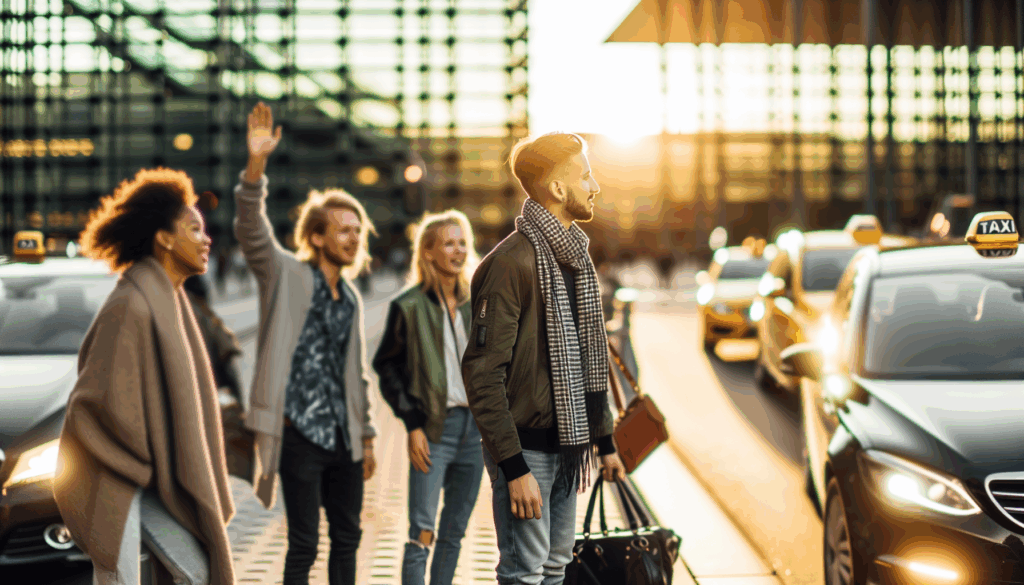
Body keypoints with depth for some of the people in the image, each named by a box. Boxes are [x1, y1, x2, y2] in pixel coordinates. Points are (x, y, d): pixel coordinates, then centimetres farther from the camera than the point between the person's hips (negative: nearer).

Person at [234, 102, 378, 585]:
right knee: (304, 545, -3)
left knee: (347, 537, 13)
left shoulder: (351, 297, 15)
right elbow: (251, 230, -20)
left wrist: (367, 436, 18)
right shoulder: (286, 275, -3)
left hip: (343, 436, 6)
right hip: (300, 433, -6)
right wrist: (256, 164, -34)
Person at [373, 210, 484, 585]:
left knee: (454, 533, 10)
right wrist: (413, 425, -11)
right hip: (433, 428, -5)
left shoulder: (474, 304, 11)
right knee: (422, 533, -8)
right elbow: (387, 367, -4)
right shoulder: (409, 306, -4)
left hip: (474, 427, 5)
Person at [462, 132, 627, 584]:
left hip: (567, 445, 8)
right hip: (527, 448, -8)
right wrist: (514, 467, -21)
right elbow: (483, 373, -19)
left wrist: (604, 440, 17)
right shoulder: (512, 262, -16)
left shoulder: (576, 260, 13)